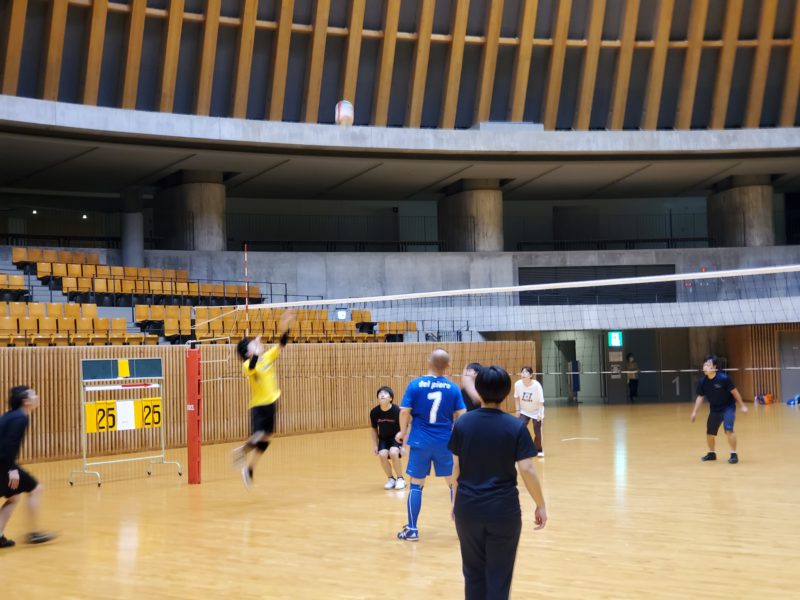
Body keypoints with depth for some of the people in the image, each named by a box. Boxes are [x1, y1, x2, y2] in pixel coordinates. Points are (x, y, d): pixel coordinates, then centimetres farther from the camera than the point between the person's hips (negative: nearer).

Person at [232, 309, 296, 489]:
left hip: (271, 403, 7)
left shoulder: (268, 357, 4)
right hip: (258, 405, -7)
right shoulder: (247, 365, -15)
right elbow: (252, 366, -39)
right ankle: (243, 451, 11)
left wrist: (285, 326, -11)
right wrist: (257, 350, -48)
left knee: (266, 438, 10)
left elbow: (282, 344, 1)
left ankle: (249, 470, 22)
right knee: (258, 437, -20)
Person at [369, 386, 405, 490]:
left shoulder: (397, 411, -23)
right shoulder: (374, 412, -14)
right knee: (382, 454, -24)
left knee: (393, 453, -30)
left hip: (396, 438, -3)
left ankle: (400, 479, -7)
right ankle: (391, 478, 1)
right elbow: (374, 429, 3)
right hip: (383, 439, 3)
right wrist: (375, 445, 0)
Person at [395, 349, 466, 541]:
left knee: (416, 485, 7)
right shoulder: (453, 388, -2)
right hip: (445, 442, 1)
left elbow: (405, 411, -9)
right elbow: (461, 415, -2)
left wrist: (402, 431, 9)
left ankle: (412, 529, 9)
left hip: (420, 441, -1)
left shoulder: (415, 384, -6)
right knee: (454, 482, 14)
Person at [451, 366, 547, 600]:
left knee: (473, 572, 15)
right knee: (498, 576, 7)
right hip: (503, 510, -2)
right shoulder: (515, 427, -9)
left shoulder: (463, 423, -2)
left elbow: (456, 468, 4)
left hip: (468, 508, 2)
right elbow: (527, 470, -11)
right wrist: (540, 505, 0)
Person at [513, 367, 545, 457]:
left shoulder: (537, 385, -27)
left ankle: (538, 450, 24)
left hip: (536, 412, -2)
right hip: (524, 412, 2)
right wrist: (518, 410, -2)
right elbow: (516, 397, -2)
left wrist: (540, 414, -26)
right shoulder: (518, 384, -20)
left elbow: (541, 401, -20)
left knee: (537, 432, 0)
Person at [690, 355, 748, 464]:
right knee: (709, 432, 10)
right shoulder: (703, 381, -12)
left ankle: (734, 454, -8)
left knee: (728, 430, -22)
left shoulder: (723, 378, -24)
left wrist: (742, 405, -9)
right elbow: (700, 397, 0)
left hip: (728, 407, -5)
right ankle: (711, 453, 34)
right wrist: (695, 412, -2)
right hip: (715, 409, 5)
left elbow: (734, 392, -14)